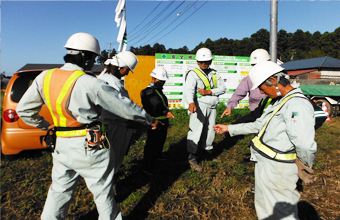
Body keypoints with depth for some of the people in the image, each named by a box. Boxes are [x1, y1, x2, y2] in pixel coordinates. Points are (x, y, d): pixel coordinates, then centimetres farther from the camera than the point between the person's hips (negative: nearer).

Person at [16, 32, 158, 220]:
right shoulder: (90, 84, -19)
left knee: (60, 190, 25)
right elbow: (124, 106, -13)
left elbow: (23, 110, 8)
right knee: (103, 192, 13)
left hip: (61, 146, 6)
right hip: (89, 148, -6)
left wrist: (44, 126, 19)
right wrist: (149, 120, 1)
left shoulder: (45, 77, -1)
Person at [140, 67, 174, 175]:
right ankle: (148, 167, 4)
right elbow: (156, 104, -37)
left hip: (163, 122, 10)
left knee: (161, 140, 26)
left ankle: (157, 155, 49)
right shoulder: (149, 91, -17)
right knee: (152, 143, -6)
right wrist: (166, 111, -52)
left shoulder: (158, 90, 15)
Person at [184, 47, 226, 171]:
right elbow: (188, 90, -21)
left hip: (212, 107, 6)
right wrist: (191, 103, -41)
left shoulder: (214, 73, 13)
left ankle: (208, 153, 32)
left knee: (210, 131, 14)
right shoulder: (193, 74, -4)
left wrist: (208, 92, -14)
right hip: (199, 106, -5)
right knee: (196, 132, -9)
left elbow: (222, 88, 3)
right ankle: (192, 159, 2)